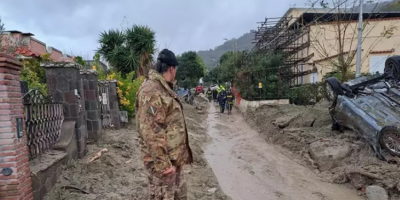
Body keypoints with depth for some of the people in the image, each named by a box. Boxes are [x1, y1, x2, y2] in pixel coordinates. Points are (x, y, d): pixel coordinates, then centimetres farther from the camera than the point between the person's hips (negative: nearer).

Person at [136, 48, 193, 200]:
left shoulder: (164, 88, 13)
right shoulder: (152, 91, -21)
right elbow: (151, 132, -26)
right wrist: (162, 163, -24)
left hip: (174, 158, 10)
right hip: (162, 160, -10)